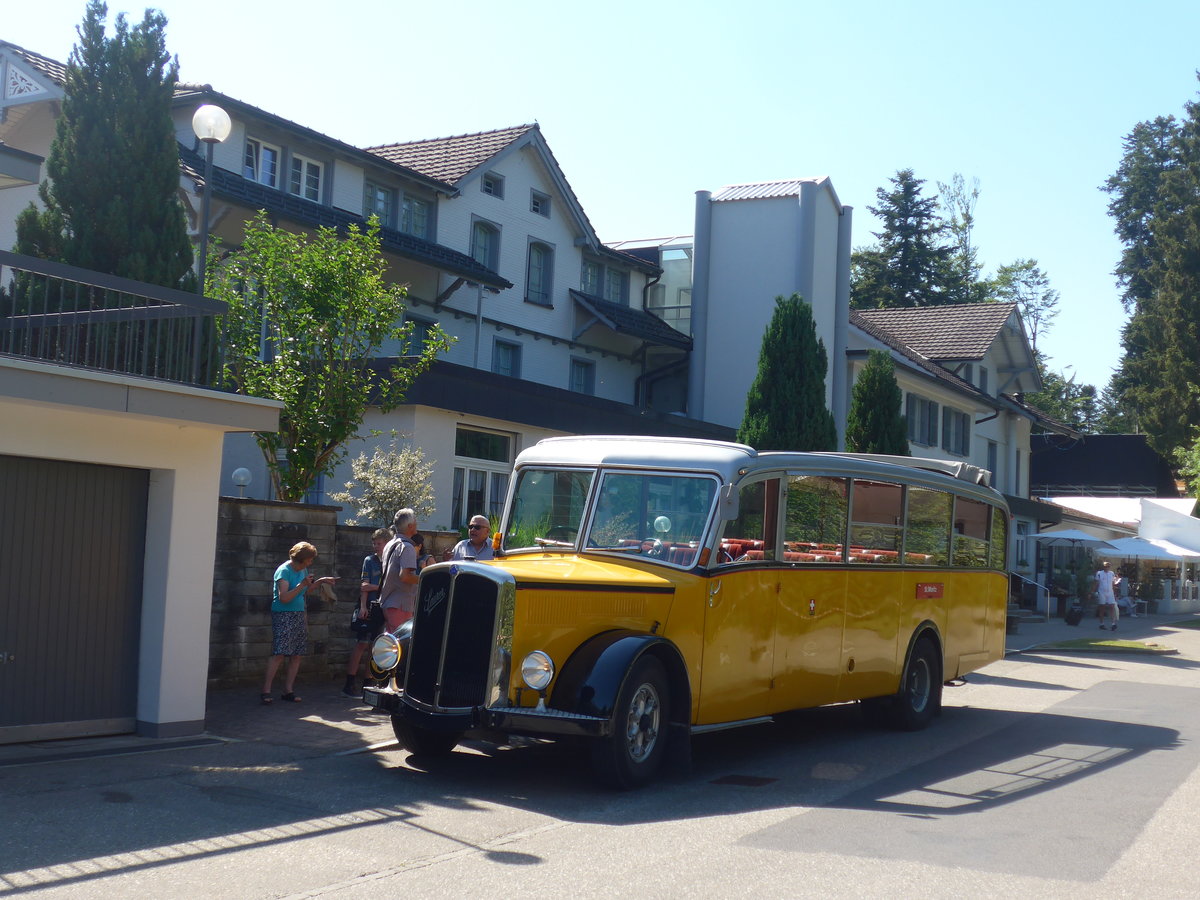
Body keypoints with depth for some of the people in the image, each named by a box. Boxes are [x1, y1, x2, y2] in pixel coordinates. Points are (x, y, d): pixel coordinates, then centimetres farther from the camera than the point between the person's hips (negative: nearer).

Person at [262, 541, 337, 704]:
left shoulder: (303, 570, 13)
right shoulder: (284, 571, -12)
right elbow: (284, 598, -20)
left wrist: (320, 581, 20)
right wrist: (302, 585, -23)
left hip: (299, 616, 8)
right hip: (283, 616, -8)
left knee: (296, 655, 3)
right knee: (279, 653, -16)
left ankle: (288, 691, 7)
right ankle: (266, 690, -14)